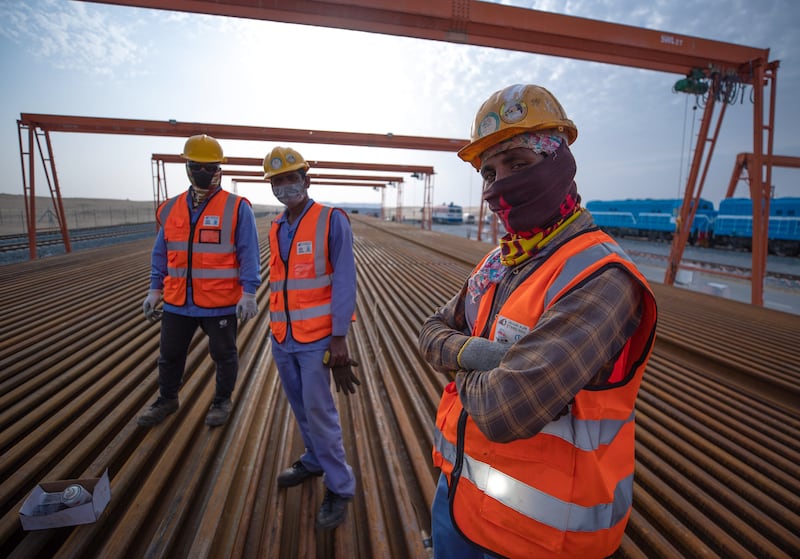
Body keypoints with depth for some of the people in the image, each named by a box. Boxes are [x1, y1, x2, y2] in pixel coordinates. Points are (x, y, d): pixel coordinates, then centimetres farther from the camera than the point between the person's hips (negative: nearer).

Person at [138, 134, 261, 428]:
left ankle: (222, 401, 34)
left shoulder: (237, 208, -9)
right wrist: (155, 289, 8)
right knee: (170, 355, 19)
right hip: (177, 302, 5)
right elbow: (161, 253, 12)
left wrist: (248, 293, -18)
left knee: (223, 355, 13)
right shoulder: (171, 208, 6)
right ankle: (167, 400, 42)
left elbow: (249, 254, -12)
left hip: (221, 303, -5)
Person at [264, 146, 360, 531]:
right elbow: (278, 282, 12)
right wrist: (278, 328, 12)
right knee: (300, 408, 19)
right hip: (282, 338, 7)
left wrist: (339, 337, -19)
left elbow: (344, 281, -15)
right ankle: (314, 461, 41)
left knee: (319, 412, -1)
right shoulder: (276, 229, 9)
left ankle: (340, 487, 18)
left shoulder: (331, 221, -10)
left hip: (317, 338, -6)